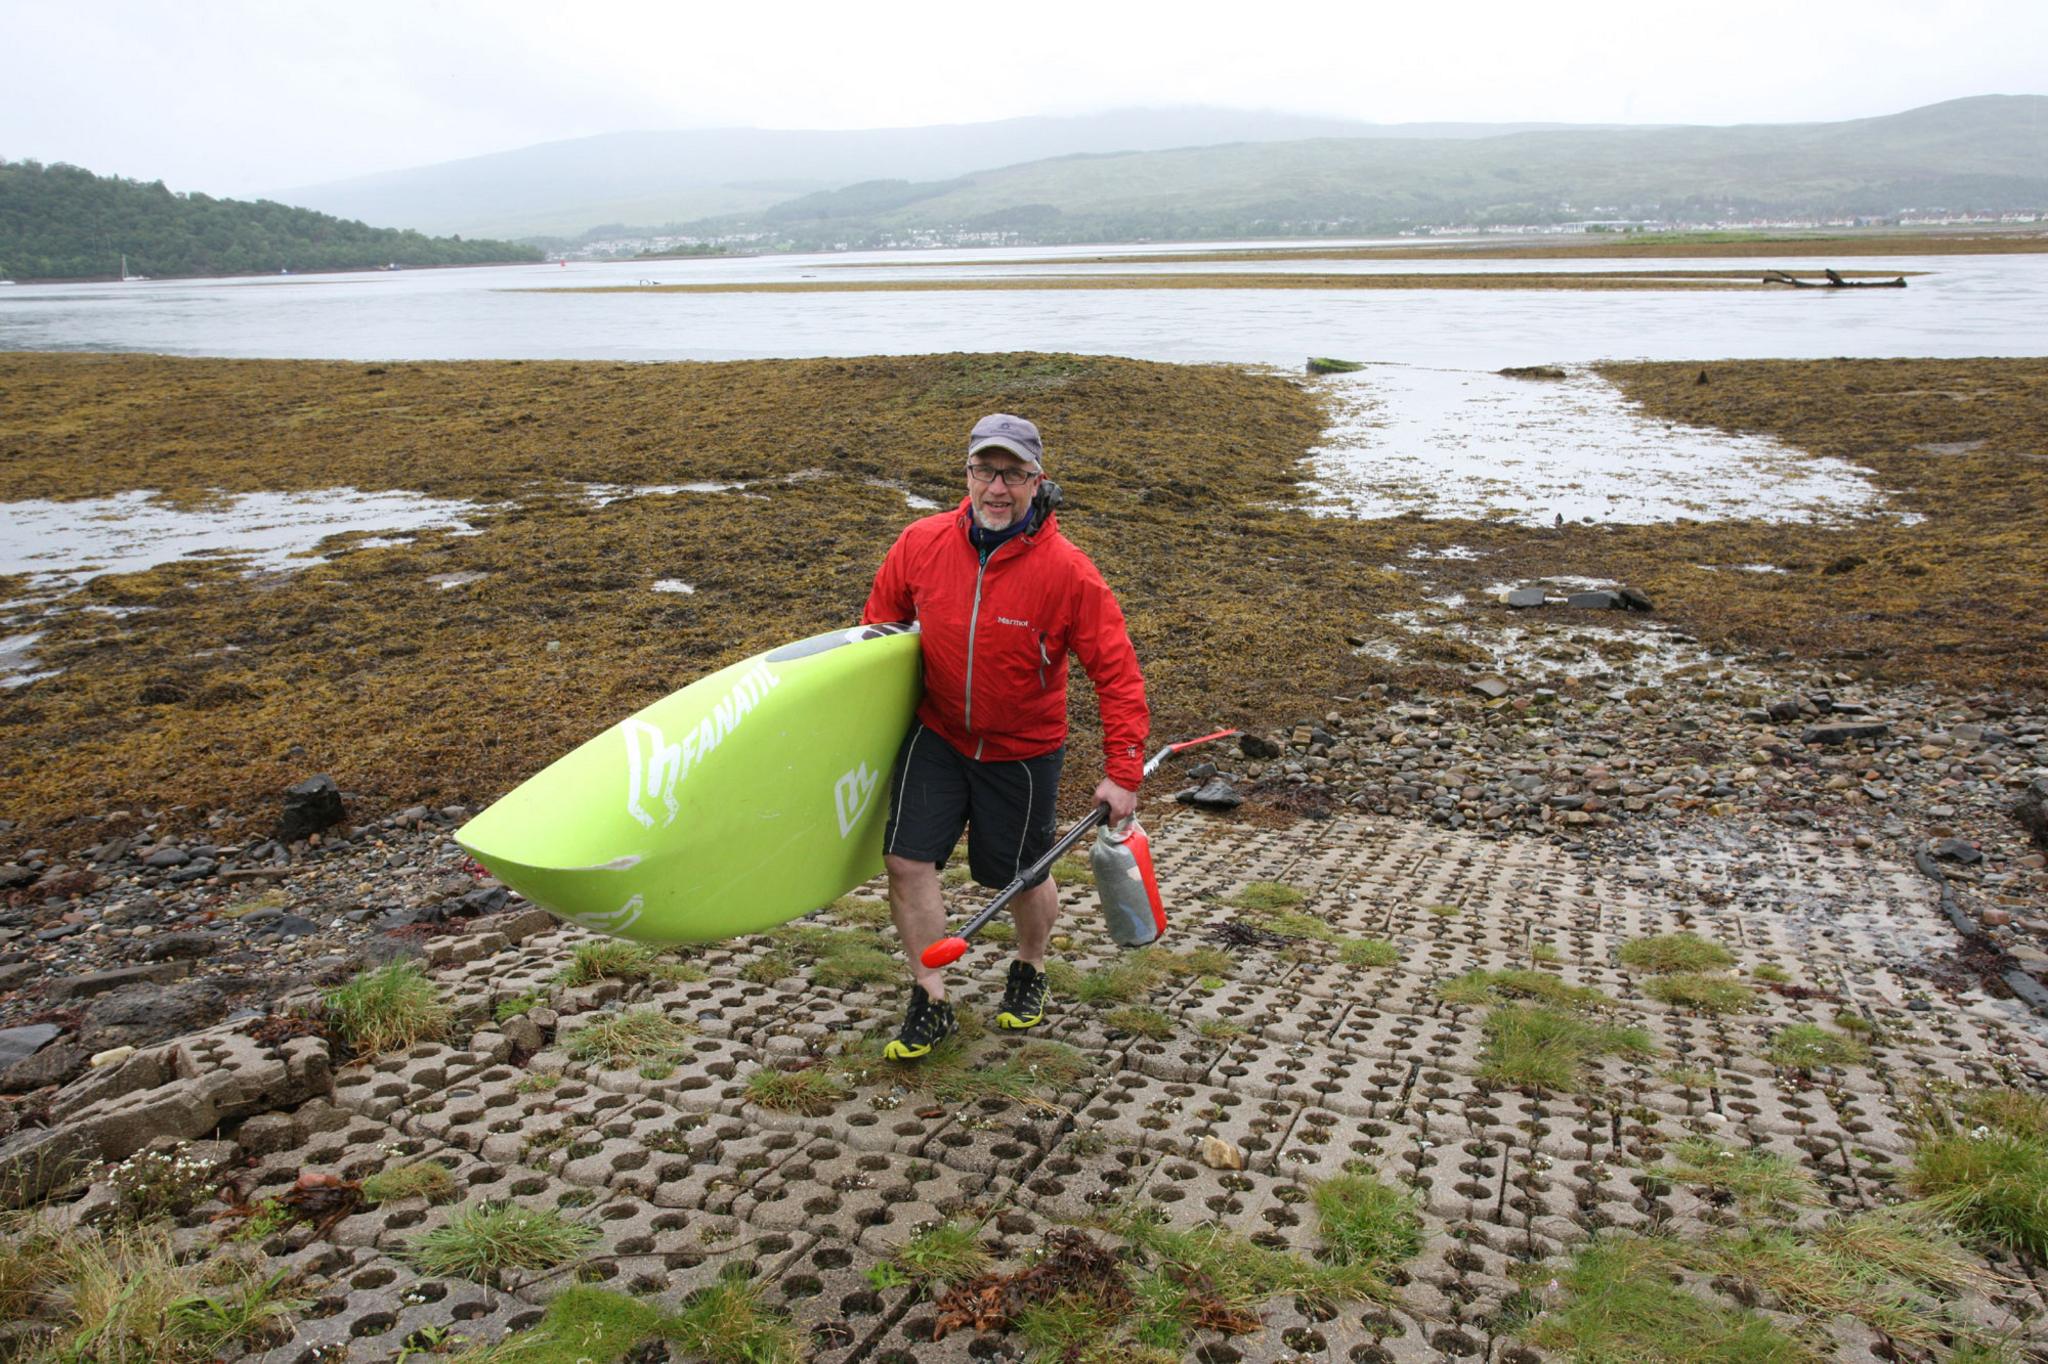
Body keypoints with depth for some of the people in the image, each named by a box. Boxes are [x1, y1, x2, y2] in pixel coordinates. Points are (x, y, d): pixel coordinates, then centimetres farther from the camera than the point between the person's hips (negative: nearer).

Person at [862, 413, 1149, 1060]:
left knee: (1022, 875, 12)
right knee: (907, 859, -5)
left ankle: (1030, 970, 44)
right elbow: (879, 626, 5)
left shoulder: (1067, 571, -21)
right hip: (936, 735, 2)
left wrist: (1123, 773, -17)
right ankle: (930, 1002, 14)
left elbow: (1117, 673, -16)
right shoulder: (921, 543, -12)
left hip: (1023, 750, -2)